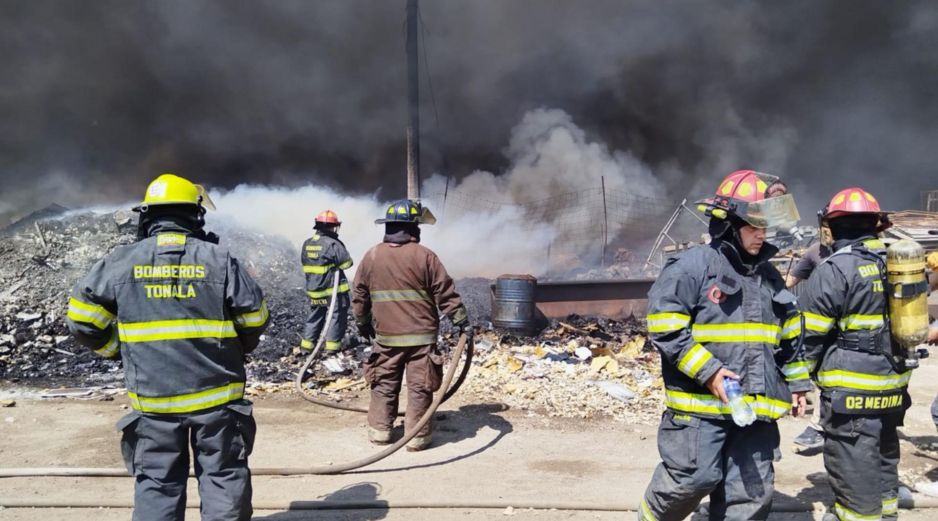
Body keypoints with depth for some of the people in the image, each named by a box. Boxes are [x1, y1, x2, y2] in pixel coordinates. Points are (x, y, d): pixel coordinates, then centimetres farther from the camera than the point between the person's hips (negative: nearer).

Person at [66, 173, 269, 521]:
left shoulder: (121, 261, -2)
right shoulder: (219, 259, -6)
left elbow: (82, 315, 0)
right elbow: (255, 317, -3)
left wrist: (118, 350, 15)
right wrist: (237, 350, 17)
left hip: (152, 398, 1)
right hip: (216, 393, -1)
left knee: (157, 483, 14)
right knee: (223, 476, 11)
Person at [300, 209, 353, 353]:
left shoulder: (307, 244, 5)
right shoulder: (333, 244, -18)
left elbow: (304, 262, 14)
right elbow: (347, 262, -15)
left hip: (313, 289, 7)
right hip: (334, 289, -7)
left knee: (315, 315, 18)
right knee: (337, 315, 5)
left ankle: (307, 343, 21)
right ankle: (332, 345, 5)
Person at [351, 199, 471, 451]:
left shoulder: (371, 257, 2)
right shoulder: (425, 256, -9)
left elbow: (359, 295, 9)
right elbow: (446, 293, -7)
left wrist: (363, 323, 23)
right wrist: (462, 321, 0)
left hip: (386, 337, 3)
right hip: (421, 336, -3)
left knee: (384, 385, 17)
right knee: (419, 387, 6)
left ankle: (379, 430, 23)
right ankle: (417, 436, 10)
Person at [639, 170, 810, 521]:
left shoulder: (769, 276, 14)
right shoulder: (692, 267, -10)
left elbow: (790, 337, 24)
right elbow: (665, 329, -15)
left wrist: (796, 383, 22)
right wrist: (708, 372, -18)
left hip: (755, 407, 7)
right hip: (699, 404, -6)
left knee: (752, 493, 9)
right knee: (693, 479, -4)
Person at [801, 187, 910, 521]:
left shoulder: (834, 270, -15)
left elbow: (810, 336, -12)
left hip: (852, 391, -8)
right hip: (893, 386, 8)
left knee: (854, 474, 1)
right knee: (884, 462, 22)